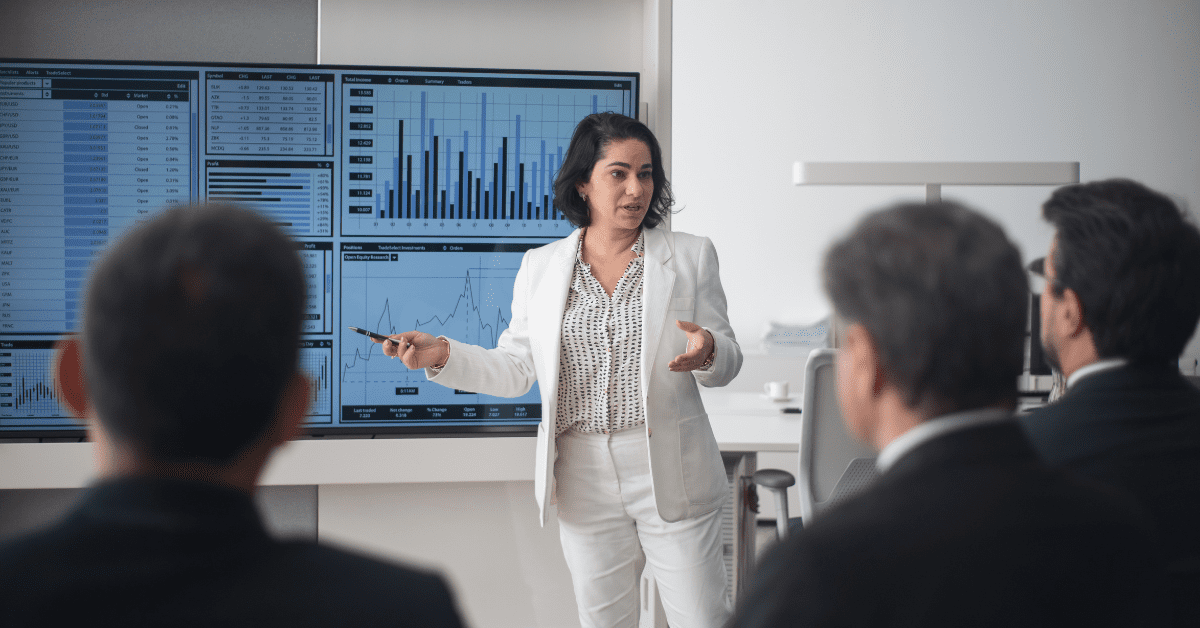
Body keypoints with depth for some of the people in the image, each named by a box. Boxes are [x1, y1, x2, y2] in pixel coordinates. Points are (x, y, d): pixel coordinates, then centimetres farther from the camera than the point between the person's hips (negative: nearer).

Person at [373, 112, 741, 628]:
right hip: (583, 477, 2)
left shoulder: (691, 256, 2)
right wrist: (442, 355, -9)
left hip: (670, 473, -2)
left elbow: (728, 360, 2)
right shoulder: (541, 267, 6)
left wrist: (706, 354, -21)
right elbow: (514, 370, 6)